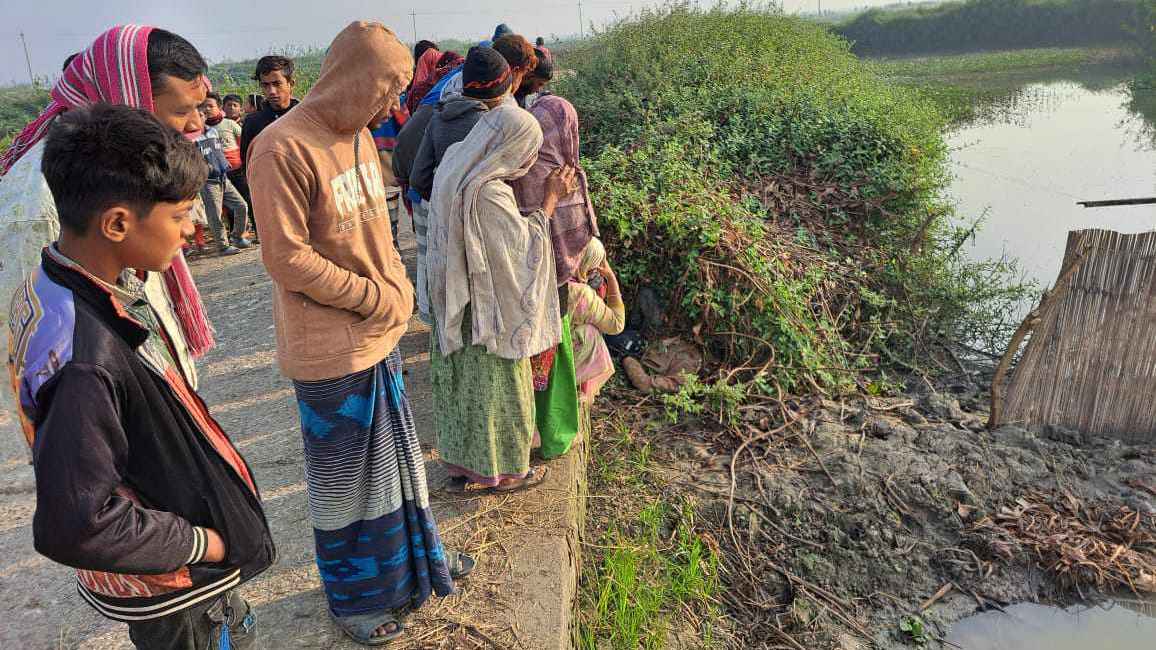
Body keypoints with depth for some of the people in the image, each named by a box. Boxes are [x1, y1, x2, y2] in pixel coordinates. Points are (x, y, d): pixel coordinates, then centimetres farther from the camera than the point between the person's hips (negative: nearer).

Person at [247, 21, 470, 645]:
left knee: (395, 454, 23)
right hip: (330, 351, -7)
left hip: (379, 336, 8)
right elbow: (288, 258, -21)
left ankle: (416, 555, 45)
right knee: (342, 477, 12)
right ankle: (352, 595, 35)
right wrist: (378, 298, -15)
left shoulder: (358, 136, 4)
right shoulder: (283, 148, -21)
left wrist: (397, 292, 0)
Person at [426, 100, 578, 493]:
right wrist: (552, 198, -8)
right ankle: (501, 470, 28)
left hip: (454, 301, 9)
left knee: (461, 381, 20)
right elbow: (525, 243, -17)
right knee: (496, 386, 9)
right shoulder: (487, 193, -28)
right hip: (488, 307, -9)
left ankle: (462, 460, 37)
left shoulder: (455, 167, -1)